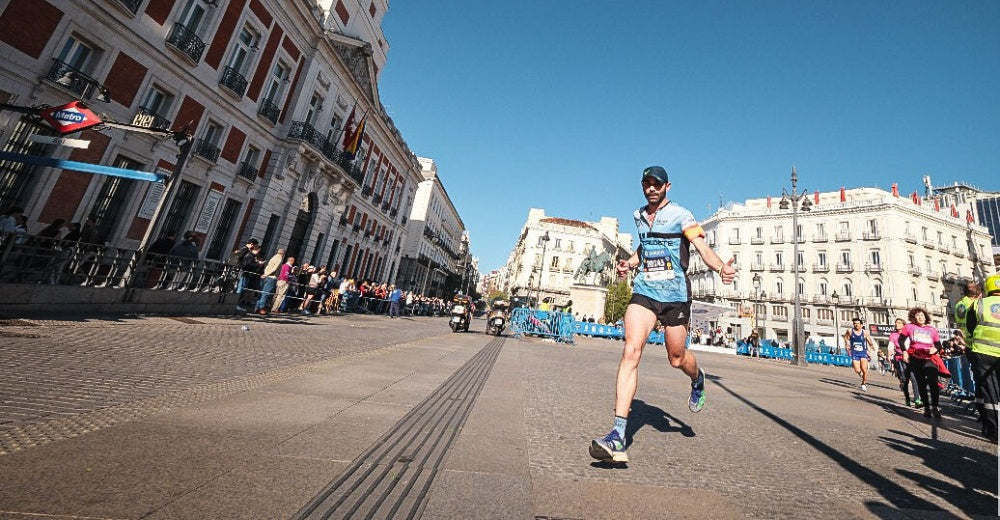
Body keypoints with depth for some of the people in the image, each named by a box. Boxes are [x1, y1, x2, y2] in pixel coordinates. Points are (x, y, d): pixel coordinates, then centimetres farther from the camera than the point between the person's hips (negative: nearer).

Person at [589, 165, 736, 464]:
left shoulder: (681, 216, -2)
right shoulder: (639, 216, 13)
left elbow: (703, 248, -13)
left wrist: (721, 267, -32)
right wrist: (630, 262, 11)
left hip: (675, 293, -2)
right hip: (644, 290, 3)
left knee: (677, 359, 9)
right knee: (631, 351, -16)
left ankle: (698, 381, 51)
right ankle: (618, 437, -17)